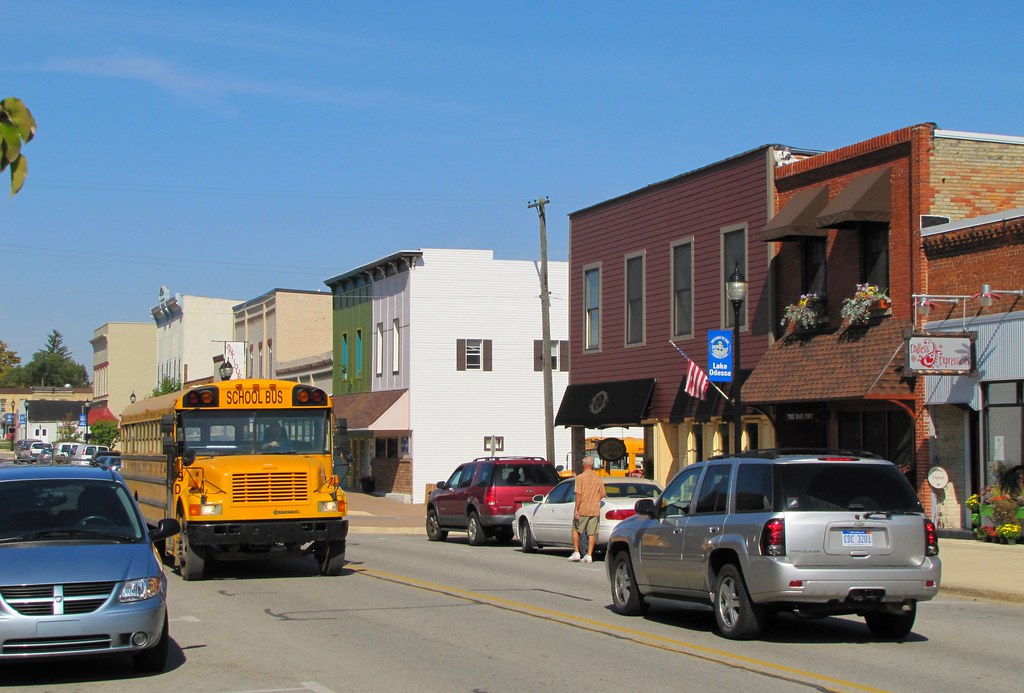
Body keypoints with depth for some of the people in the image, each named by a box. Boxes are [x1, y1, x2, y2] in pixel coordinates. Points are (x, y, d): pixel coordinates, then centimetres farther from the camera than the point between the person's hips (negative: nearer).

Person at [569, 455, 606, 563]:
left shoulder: (580, 477, -9)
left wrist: (576, 509, -12)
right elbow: (603, 495, 6)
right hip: (595, 510, 3)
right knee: (592, 533, 5)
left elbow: (578, 494, -14)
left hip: (582, 510, -3)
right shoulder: (598, 479, 4)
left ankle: (576, 552, 7)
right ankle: (589, 555, 2)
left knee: (576, 530, 11)